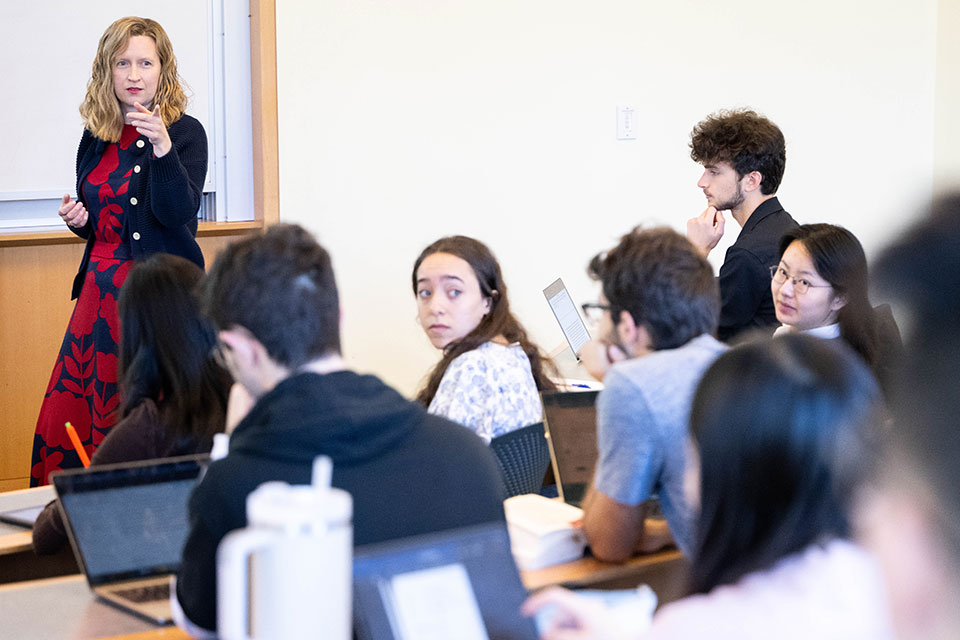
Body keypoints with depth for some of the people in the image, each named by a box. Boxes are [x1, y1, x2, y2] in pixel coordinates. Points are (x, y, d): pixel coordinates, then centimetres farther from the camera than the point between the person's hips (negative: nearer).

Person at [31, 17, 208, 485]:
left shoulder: (186, 133, -3)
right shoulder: (96, 138, 14)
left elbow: (178, 213, -16)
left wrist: (162, 147, -27)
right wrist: (77, 220, 2)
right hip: (102, 285, 6)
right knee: (71, 412, 1)